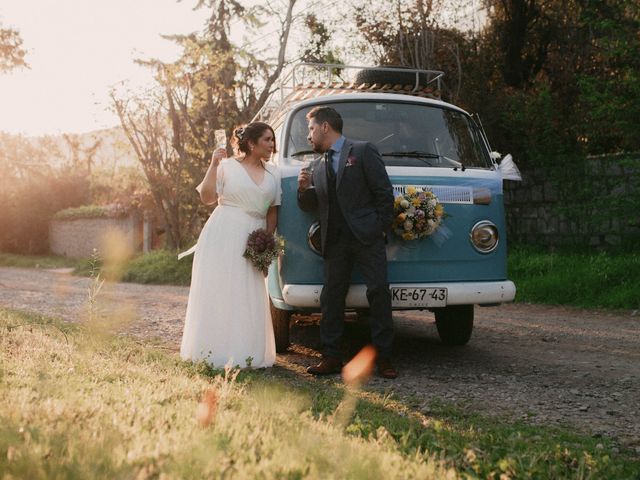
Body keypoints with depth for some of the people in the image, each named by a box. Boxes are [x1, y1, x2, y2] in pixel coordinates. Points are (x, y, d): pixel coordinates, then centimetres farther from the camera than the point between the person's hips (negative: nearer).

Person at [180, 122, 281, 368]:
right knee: (219, 292, -1)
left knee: (248, 297, 3)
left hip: (253, 241, 4)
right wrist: (213, 166, -13)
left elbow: (273, 211, 11)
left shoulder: (273, 172, 11)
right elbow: (207, 197, -4)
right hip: (222, 237, -3)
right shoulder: (227, 166, 1)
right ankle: (215, 351, 6)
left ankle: (244, 354, 11)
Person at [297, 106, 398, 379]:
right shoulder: (316, 167, 19)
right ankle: (331, 358, 10)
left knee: (379, 292, -6)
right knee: (331, 297, 3)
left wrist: (381, 229, -7)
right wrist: (304, 188, 2)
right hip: (335, 242, 5)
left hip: (367, 237, -5)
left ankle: (383, 358, 0)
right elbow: (310, 206, 22)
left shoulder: (363, 152, 3)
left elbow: (384, 193, -2)